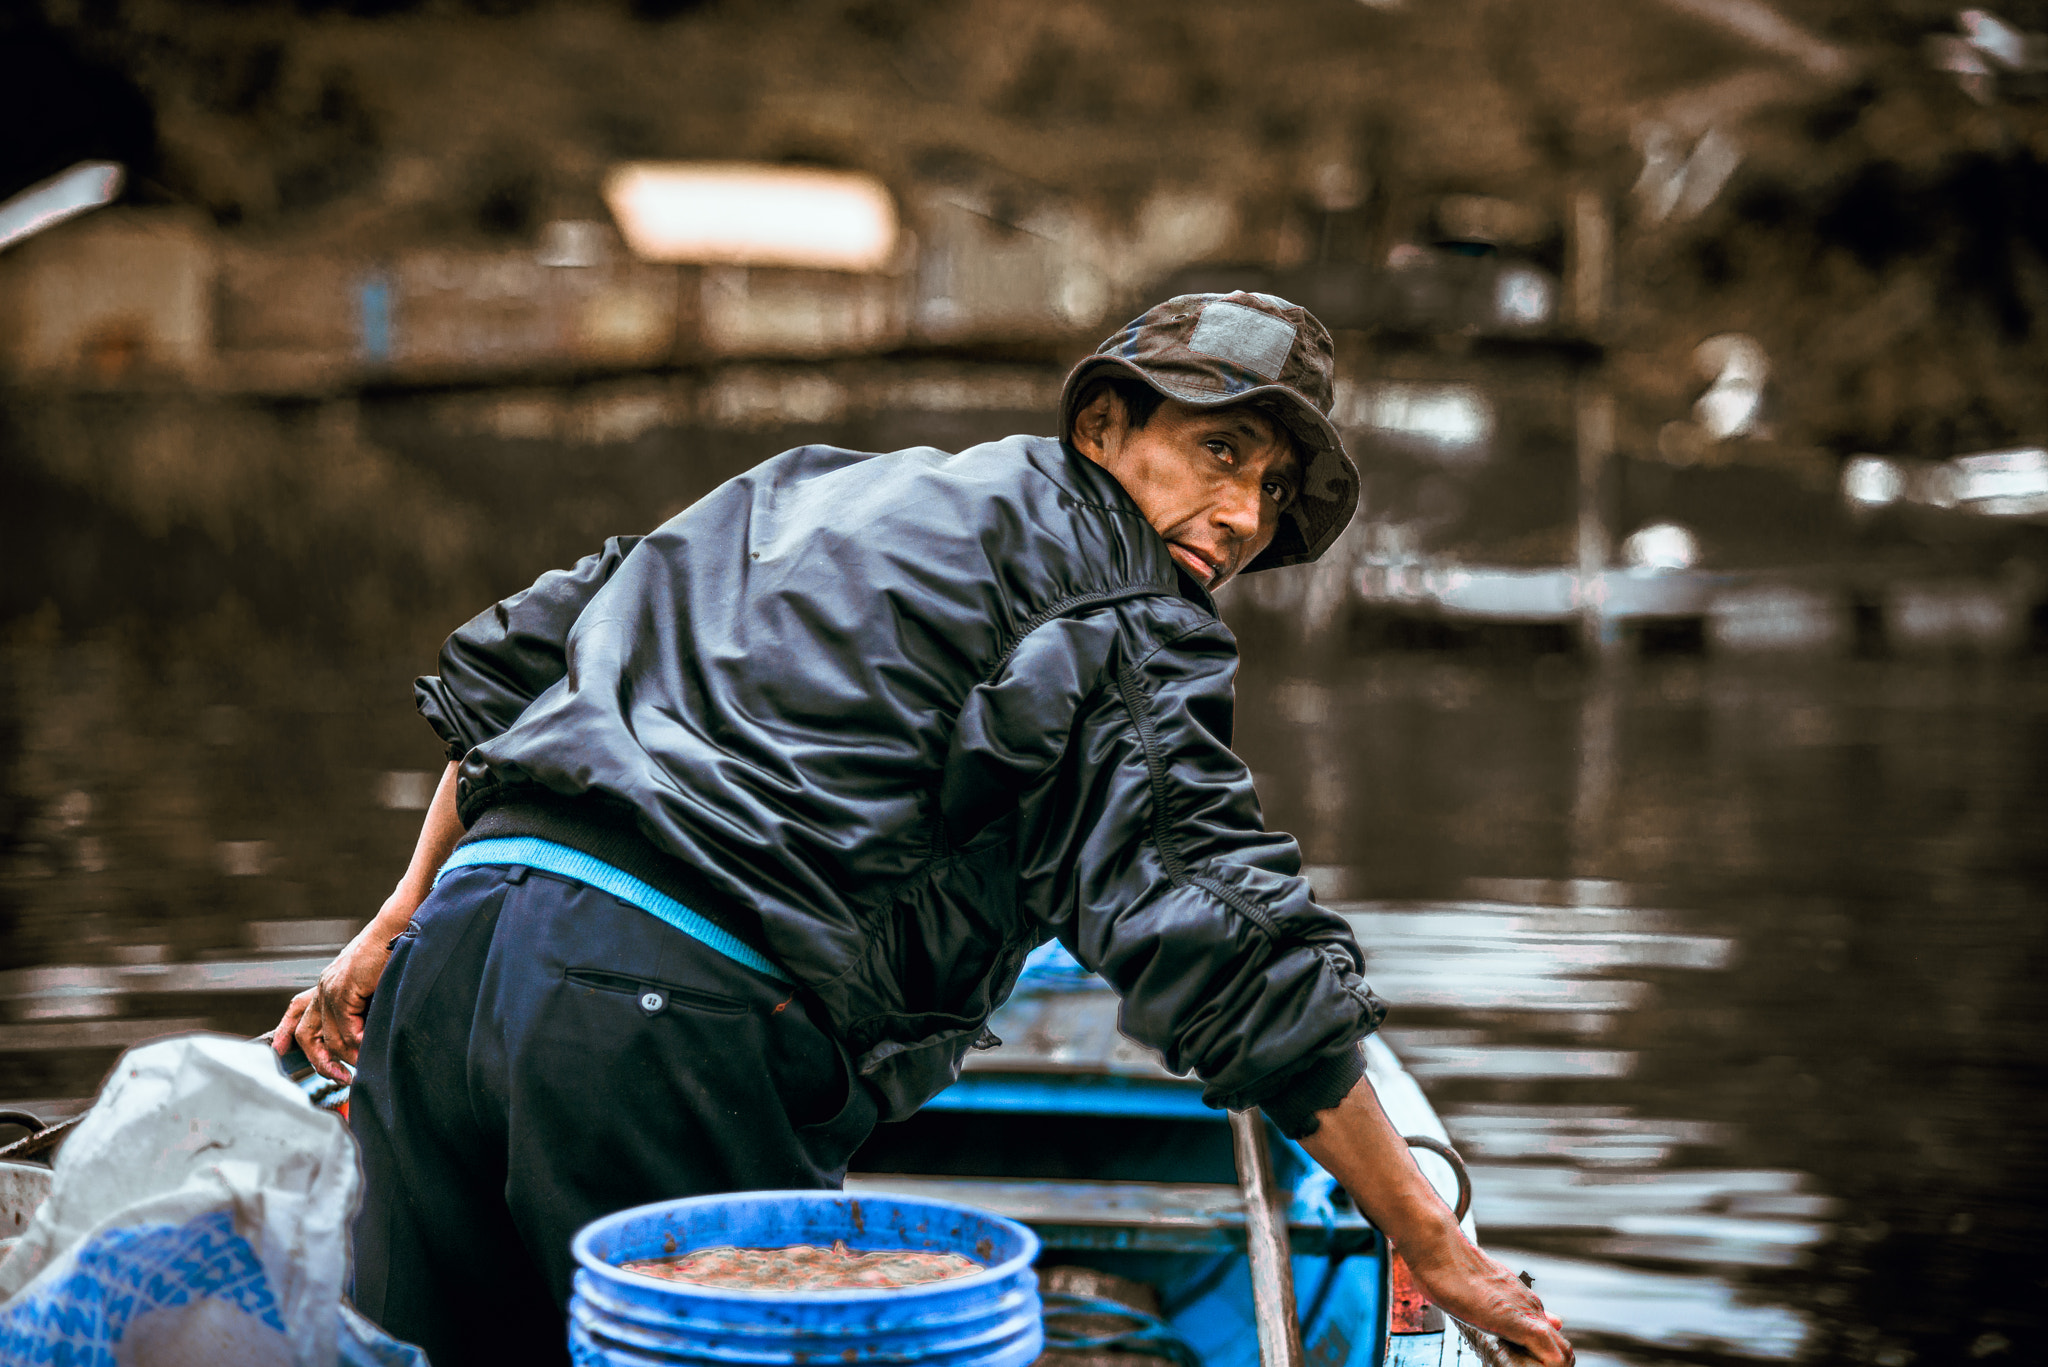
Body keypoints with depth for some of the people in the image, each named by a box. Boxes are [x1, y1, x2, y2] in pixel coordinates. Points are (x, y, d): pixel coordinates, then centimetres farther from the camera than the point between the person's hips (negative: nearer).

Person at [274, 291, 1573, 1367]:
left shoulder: (810, 487, 28)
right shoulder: (1111, 609, 4)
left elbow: (507, 666, 28)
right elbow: (1232, 957, -4)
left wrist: (400, 920, 33)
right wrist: (1435, 1246, 2)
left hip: (462, 932, 8)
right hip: (670, 1013, -8)